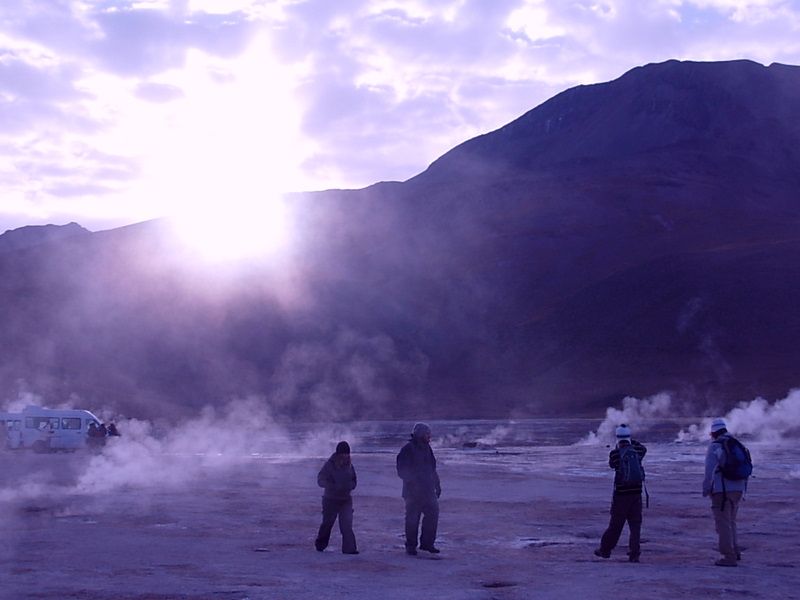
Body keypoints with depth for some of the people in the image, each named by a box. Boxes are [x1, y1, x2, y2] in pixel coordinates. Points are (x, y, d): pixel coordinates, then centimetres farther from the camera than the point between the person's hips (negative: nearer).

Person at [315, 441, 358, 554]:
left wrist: (351, 486, -3)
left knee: (347, 524, -9)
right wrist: (331, 486, -31)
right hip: (330, 499, -3)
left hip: (346, 499, 3)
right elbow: (320, 479, -15)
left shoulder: (349, 465, 4)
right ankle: (320, 545, 32)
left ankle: (349, 548, -11)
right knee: (327, 523, 10)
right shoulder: (330, 464, -10)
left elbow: (354, 480, 18)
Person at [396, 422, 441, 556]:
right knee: (412, 518, -1)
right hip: (413, 491, -7)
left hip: (428, 490, 7)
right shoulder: (408, 449, -10)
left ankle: (427, 543, 17)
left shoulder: (426, 448, 13)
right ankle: (411, 545, 10)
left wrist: (437, 485, 21)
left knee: (433, 514, 5)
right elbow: (402, 471, -14)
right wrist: (412, 480, -26)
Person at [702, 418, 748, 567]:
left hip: (722, 490, -7)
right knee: (731, 521, 20)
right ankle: (735, 551, 18)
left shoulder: (714, 446, -8)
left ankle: (729, 557, -3)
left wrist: (706, 490, -3)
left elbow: (709, 471, -11)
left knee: (723, 524, -2)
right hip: (738, 489, 7)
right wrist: (743, 487, 23)